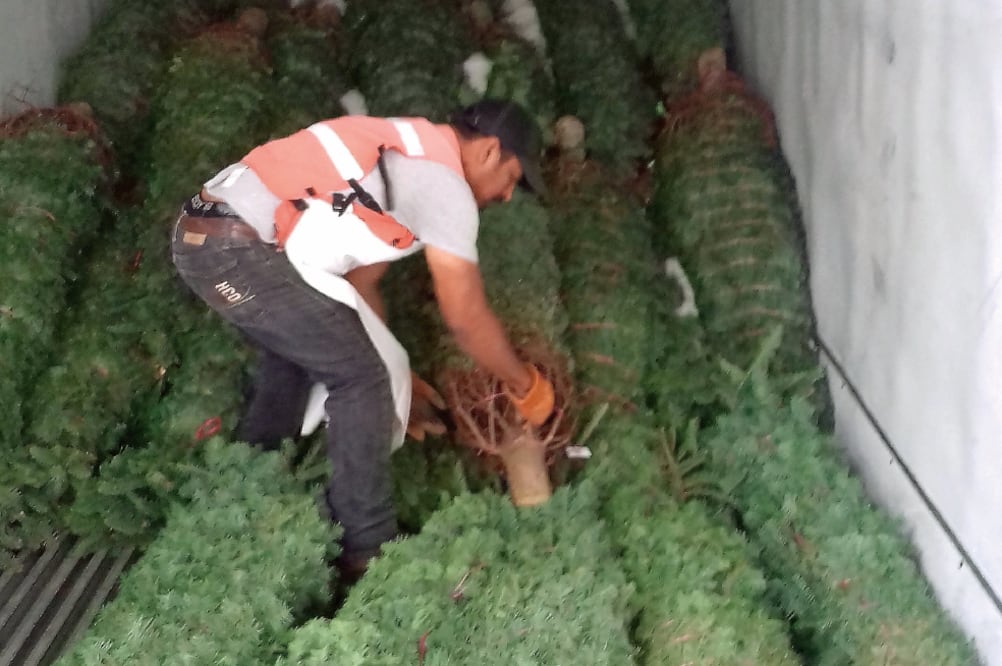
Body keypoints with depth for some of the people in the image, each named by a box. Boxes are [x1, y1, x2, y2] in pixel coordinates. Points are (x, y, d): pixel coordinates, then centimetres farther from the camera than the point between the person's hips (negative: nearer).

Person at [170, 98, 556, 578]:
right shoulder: (444, 183, -5)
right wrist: (525, 385, 13)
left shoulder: (403, 153, 25)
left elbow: (358, 282, 28)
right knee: (362, 377, -1)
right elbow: (466, 319, -2)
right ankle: (366, 551, 5)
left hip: (201, 235, 10)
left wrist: (397, 378, 30)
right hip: (242, 250, -10)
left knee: (295, 353, 29)